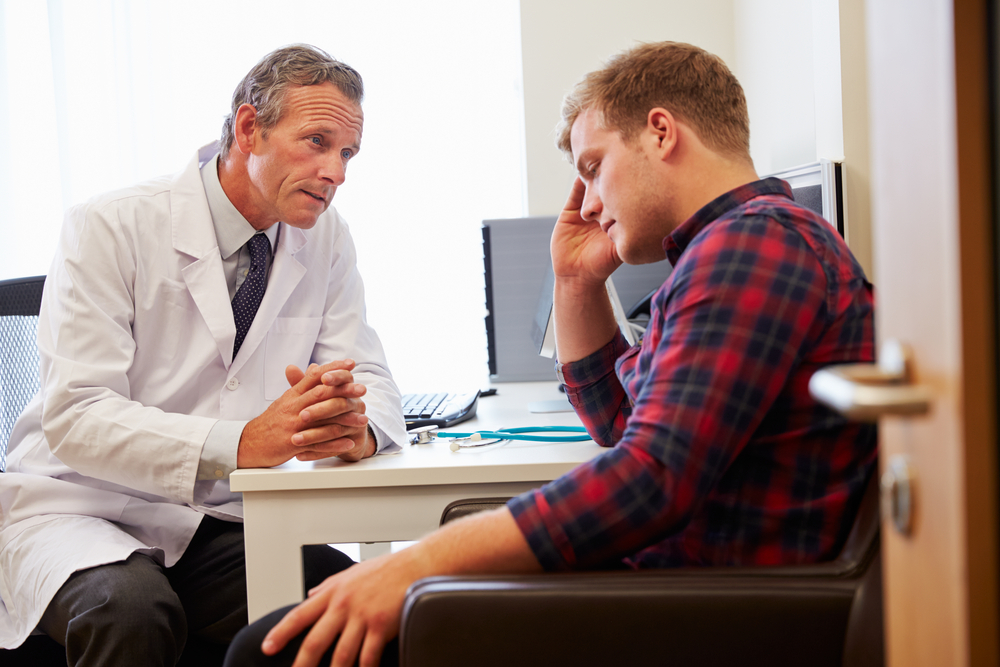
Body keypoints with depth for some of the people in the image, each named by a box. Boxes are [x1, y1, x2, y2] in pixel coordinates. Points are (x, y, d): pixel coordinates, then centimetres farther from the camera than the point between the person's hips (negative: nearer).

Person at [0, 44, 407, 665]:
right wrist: (242, 442, -35)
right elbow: (74, 417, -21)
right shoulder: (110, 228, -13)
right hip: (82, 509, -3)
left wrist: (357, 427, -25)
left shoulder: (327, 240, 3)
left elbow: (372, 379, 2)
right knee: (132, 611, -35)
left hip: (221, 523, 4)